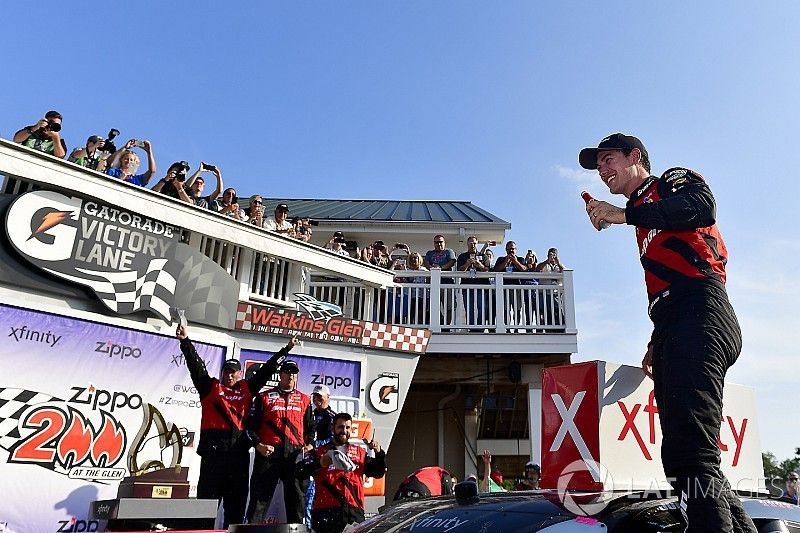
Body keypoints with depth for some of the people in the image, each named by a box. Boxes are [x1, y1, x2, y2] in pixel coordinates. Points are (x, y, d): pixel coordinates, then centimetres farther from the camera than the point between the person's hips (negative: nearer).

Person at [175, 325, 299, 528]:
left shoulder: (247, 388, 16)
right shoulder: (210, 387, 9)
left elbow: (267, 369, 19)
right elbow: (196, 365, -1)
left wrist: (286, 349, 20)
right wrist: (185, 341, -12)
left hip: (239, 449, 3)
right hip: (214, 448, -3)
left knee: (237, 498, 8)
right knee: (208, 495, -2)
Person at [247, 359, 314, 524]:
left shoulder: (304, 400, 16)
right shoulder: (265, 397, 7)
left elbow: (310, 426, 21)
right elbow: (251, 424, 3)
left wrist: (310, 444, 6)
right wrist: (258, 445, -8)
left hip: (296, 454, 3)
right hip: (268, 453, -2)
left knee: (297, 497, 5)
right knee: (260, 497, -1)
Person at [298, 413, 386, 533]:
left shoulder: (360, 452, 22)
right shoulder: (319, 452, 11)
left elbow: (378, 472, 19)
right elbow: (301, 471, -4)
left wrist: (379, 454, 1)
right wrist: (319, 463, -23)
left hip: (354, 511, 3)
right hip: (326, 511, -3)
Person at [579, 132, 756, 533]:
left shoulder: (673, 182, 11)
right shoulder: (646, 220, 33)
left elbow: (703, 207, -15)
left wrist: (624, 214, -14)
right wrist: (657, 343, 18)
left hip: (699, 318, -10)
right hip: (673, 328, 10)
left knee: (690, 454, -23)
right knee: (681, 458, 6)